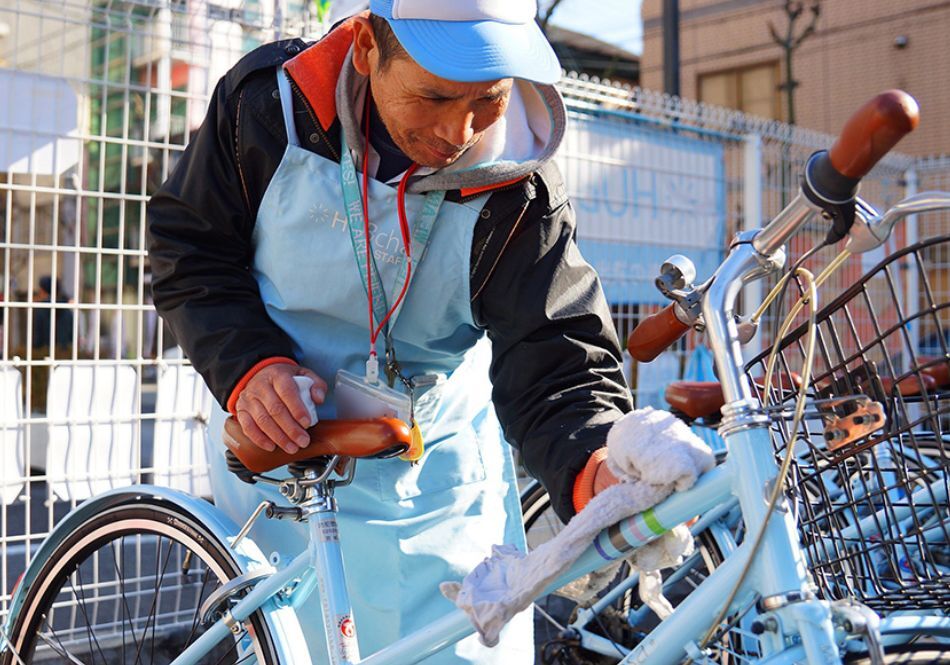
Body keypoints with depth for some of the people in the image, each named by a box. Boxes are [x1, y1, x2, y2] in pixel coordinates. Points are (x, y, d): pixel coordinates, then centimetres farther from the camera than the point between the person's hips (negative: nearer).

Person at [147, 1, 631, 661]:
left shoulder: (519, 195, -19)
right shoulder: (267, 101, -15)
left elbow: (555, 359, -23)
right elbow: (188, 247, -4)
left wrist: (593, 465, -45)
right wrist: (248, 364, -20)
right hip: (275, 441, 1)